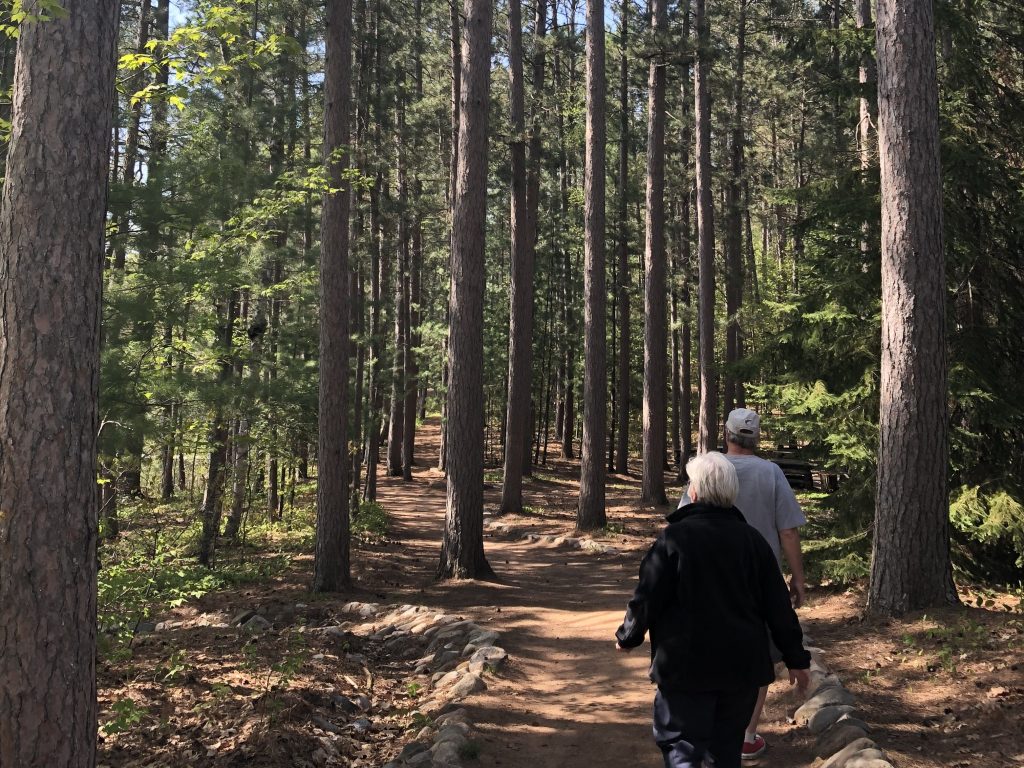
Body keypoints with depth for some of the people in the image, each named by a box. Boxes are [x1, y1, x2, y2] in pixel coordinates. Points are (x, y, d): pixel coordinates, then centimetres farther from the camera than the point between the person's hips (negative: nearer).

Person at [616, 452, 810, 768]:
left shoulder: (674, 538, -11)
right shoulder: (752, 539, 1)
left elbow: (647, 599, -9)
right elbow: (778, 606, 4)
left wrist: (627, 637, 9)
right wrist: (796, 658, 12)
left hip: (685, 667, -4)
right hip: (742, 667, 4)